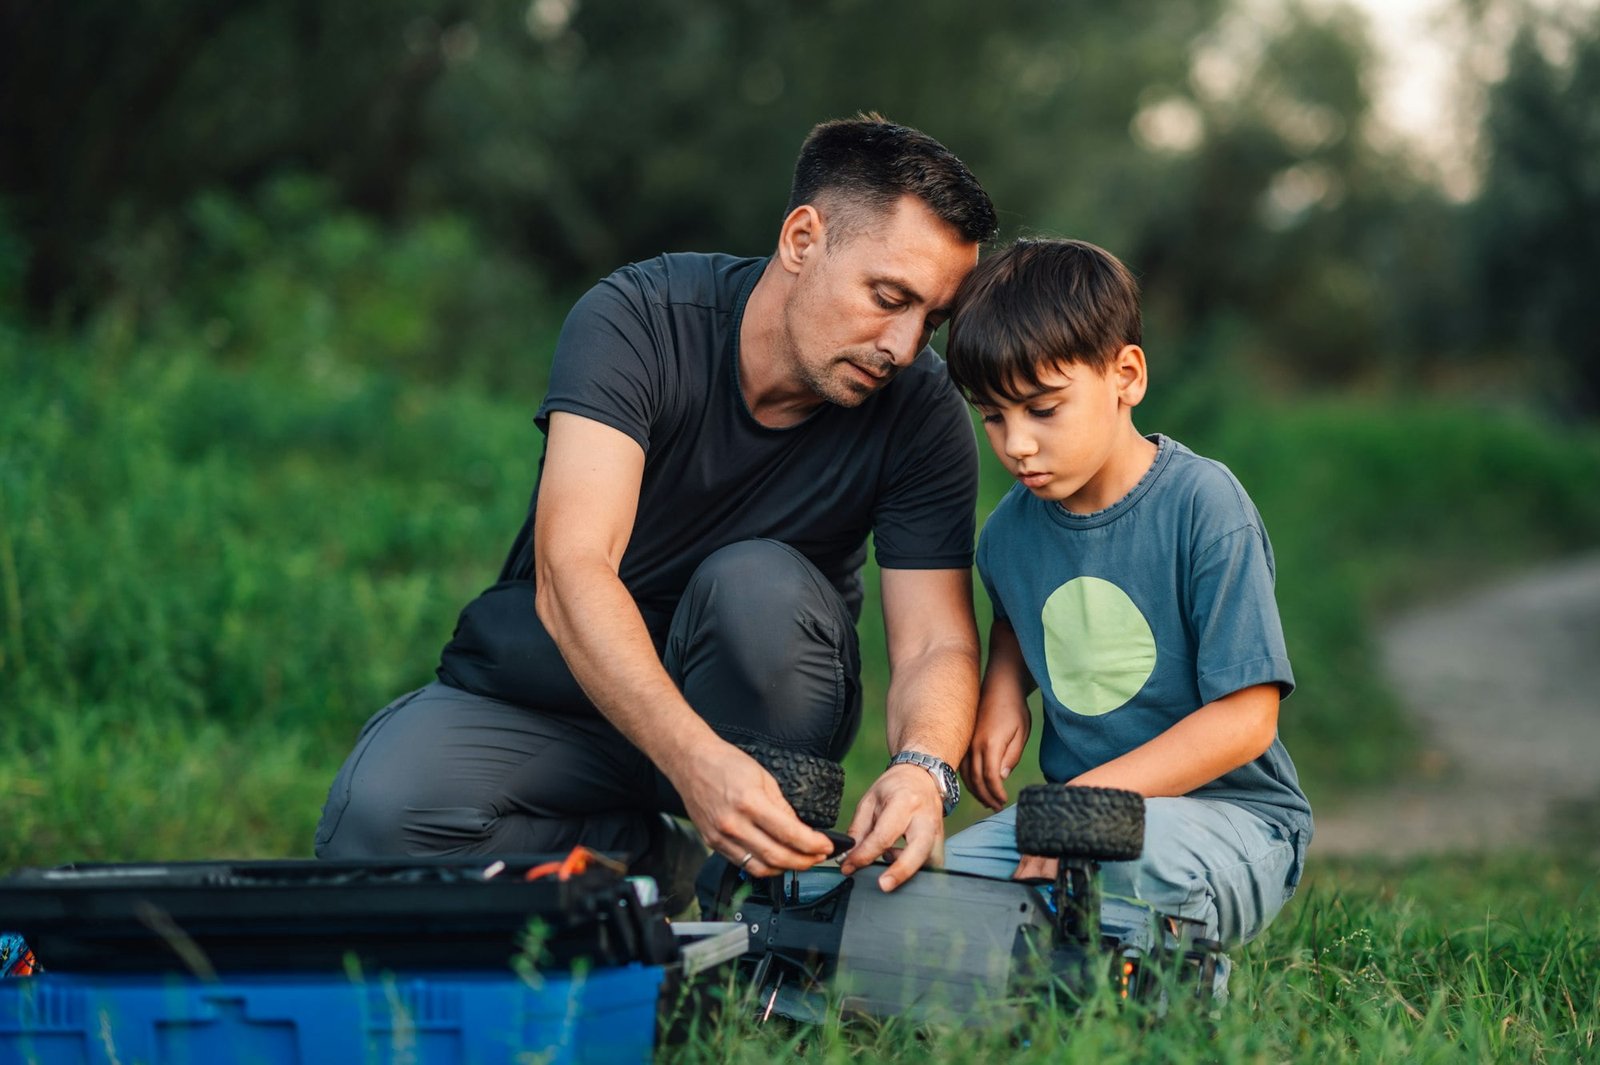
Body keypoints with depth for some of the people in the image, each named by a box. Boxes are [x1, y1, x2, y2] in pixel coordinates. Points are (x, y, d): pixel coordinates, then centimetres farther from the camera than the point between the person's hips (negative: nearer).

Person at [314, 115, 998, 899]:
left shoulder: (922, 409, -15)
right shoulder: (635, 320, -23)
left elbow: (938, 645, -18)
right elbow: (570, 575, -35)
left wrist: (921, 769, -43)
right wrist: (696, 764, -52)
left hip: (744, 708, 1)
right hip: (549, 696, -1)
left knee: (759, 584, -34)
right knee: (377, 814, -30)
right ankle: (666, 864, -9)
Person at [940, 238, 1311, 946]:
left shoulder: (1201, 503, -14)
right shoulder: (1009, 532, 5)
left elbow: (1244, 720, -17)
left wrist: (1087, 799, -22)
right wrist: (1002, 691, 8)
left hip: (1229, 814, -5)